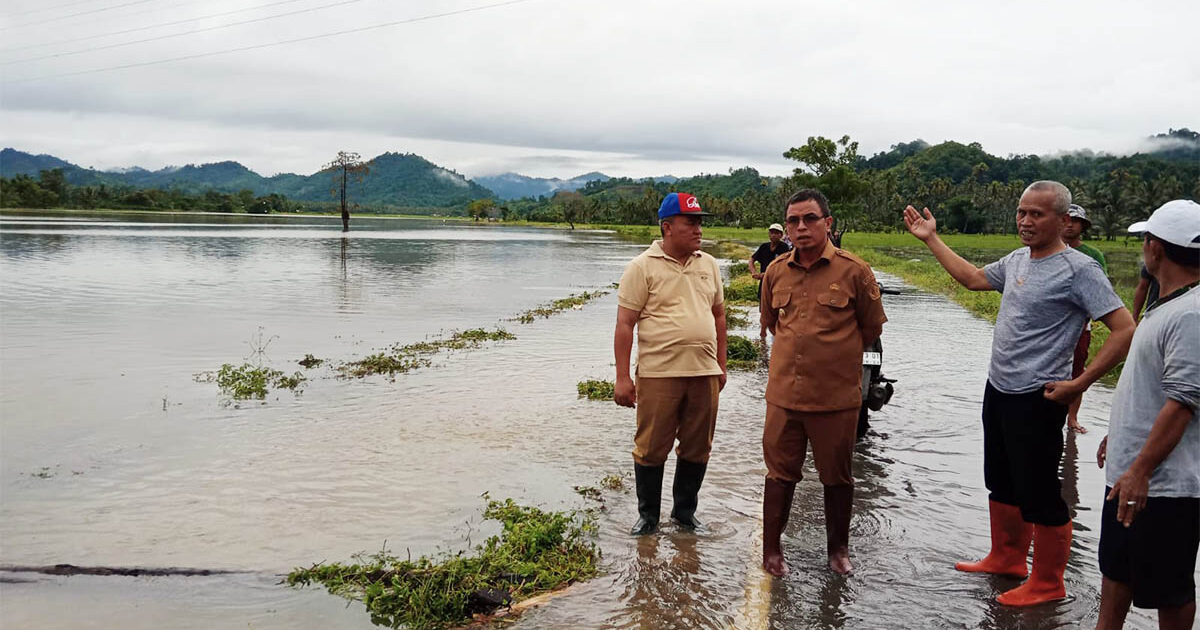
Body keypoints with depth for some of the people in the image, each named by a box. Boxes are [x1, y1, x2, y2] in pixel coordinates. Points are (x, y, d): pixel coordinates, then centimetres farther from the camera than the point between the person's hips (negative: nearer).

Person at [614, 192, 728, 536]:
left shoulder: (708, 265, 11)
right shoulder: (643, 267, -5)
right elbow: (624, 323, -8)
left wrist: (720, 365, 17)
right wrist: (622, 377, -12)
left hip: (704, 373, 5)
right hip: (658, 374, -5)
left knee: (697, 448, 12)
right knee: (651, 449, 4)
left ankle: (685, 511, 28)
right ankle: (648, 515, 21)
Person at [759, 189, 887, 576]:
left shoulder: (854, 271, -7)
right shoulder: (776, 271, 4)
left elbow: (872, 327, 5)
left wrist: (836, 356, 11)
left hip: (836, 397, -2)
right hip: (784, 394, 3)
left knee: (837, 477, 12)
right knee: (780, 474, 10)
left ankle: (838, 548, 30)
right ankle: (771, 548, 25)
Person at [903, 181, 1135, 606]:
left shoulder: (1077, 269, -16)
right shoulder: (1017, 260, 8)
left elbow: (1125, 329, -19)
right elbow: (972, 277, 25)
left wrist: (1079, 384, -20)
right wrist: (931, 239, 25)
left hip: (1037, 400, -8)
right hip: (998, 390, 8)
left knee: (1038, 495, 2)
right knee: (1001, 484, 21)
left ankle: (1048, 584, 19)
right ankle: (1007, 559, 39)